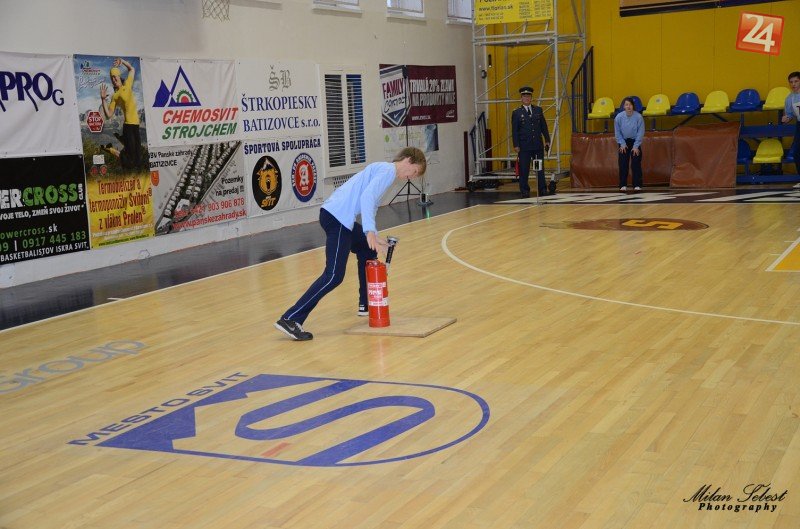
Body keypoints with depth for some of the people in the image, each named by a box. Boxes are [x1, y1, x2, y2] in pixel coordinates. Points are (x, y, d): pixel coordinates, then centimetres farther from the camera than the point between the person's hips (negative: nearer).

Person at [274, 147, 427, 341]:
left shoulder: (382, 169, 28)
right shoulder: (388, 170, -3)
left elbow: (370, 206, 28)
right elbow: (366, 197, -19)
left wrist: (375, 238, 17)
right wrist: (369, 232, -25)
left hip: (336, 214, 11)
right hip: (338, 218, -11)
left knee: (367, 251, 26)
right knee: (334, 276, -13)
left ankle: (366, 305, 35)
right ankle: (290, 319, -16)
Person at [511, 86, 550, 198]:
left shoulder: (538, 110, 11)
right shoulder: (516, 113, 2)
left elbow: (544, 126, 13)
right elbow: (514, 130, -1)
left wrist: (547, 140, 6)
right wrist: (516, 145, -8)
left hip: (538, 145, 3)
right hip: (524, 146, -3)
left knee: (540, 169, 5)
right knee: (524, 170, -1)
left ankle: (543, 190, 11)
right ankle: (525, 191, 6)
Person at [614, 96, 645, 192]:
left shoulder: (638, 117, -19)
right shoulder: (619, 117, -14)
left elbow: (641, 133, -12)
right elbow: (617, 132, -2)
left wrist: (636, 146, -14)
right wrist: (622, 144, -7)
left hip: (635, 142, -1)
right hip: (624, 142, 1)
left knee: (636, 164, -6)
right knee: (623, 164, -2)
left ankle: (637, 185, -2)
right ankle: (623, 185, 3)